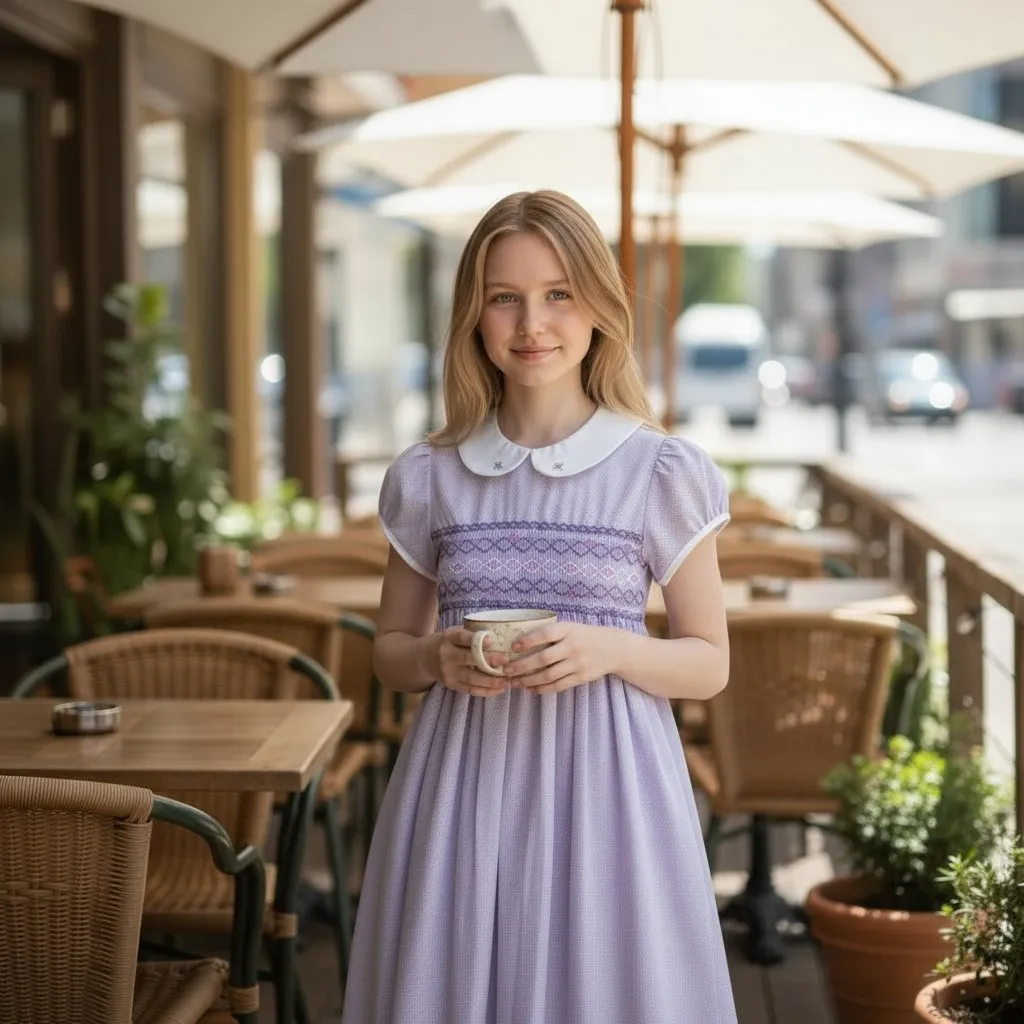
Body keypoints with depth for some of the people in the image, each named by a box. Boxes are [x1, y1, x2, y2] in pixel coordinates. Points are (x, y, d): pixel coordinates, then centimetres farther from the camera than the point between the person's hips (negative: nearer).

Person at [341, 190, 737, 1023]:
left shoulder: (661, 472, -3)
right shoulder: (428, 477, 3)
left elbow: (709, 663, 3)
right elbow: (390, 650, 12)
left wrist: (612, 650, -16)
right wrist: (437, 657, -10)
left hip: (602, 787, -2)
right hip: (463, 784, 2)